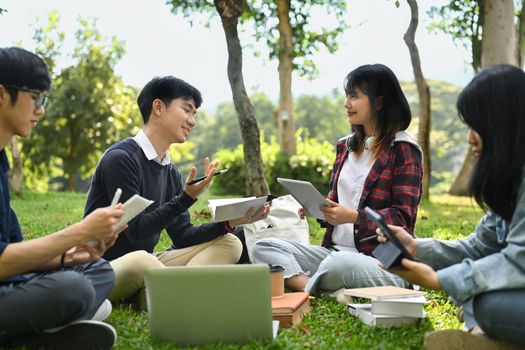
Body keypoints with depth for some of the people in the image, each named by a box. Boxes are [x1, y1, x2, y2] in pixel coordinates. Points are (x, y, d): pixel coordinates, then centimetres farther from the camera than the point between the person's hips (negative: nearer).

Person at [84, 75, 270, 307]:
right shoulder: (120, 158, -15)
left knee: (229, 244, -1)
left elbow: (182, 237, 6)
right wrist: (187, 198, -25)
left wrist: (231, 222, -6)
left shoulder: (171, 172, 9)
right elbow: (136, 231, -19)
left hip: (142, 264, 8)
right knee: (140, 260, -42)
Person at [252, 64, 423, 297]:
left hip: (386, 263, -7)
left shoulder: (403, 150, -5)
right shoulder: (346, 146, 16)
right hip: (335, 251, 8)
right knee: (264, 247, -7)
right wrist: (316, 209, -2)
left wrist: (353, 216, -25)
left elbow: (403, 217, -13)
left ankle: (301, 287, -8)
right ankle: (332, 293, -27)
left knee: (342, 264, -40)